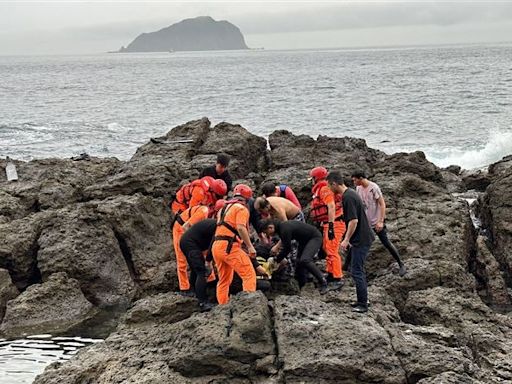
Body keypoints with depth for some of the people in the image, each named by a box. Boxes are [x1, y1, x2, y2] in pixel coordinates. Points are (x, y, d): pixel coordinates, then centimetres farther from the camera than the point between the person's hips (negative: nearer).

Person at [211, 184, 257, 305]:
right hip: (229, 246, -9)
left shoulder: (224, 208, 23)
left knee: (224, 280, 17)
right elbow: (241, 228, -18)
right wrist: (250, 246, -16)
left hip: (216, 245, 9)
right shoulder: (242, 208, -4)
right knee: (249, 274, -9)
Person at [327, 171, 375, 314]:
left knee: (357, 271, -5)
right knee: (359, 269, 17)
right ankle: (363, 300, 26)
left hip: (360, 240, -10)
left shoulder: (348, 197, -21)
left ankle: (363, 304, 1)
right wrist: (348, 238, 24)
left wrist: (346, 240, -18)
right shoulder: (350, 193, 11)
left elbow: (353, 221, -25)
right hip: (362, 237, 10)